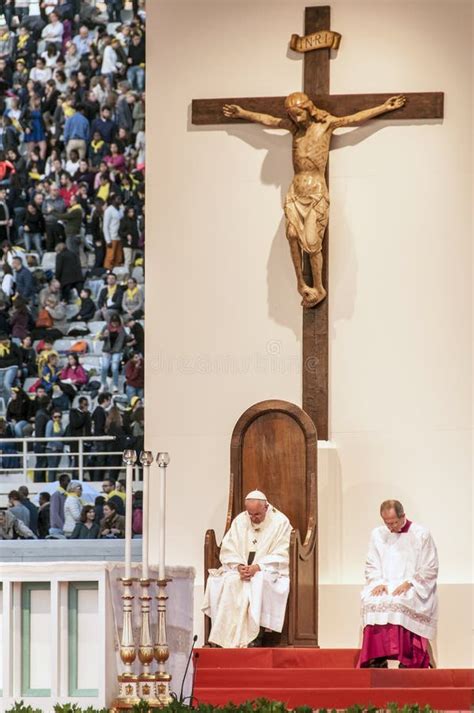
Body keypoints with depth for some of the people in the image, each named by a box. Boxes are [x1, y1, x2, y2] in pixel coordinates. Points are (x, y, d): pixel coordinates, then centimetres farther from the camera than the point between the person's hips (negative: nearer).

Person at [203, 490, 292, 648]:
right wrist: (239, 567, -14)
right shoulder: (240, 521, 10)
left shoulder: (281, 522, -2)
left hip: (268, 571, -4)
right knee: (228, 582, -30)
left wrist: (257, 567, -21)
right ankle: (228, 636, -30)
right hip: (240, 569, 4)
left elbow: (281, 557, -9)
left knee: (258, 583, -38)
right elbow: (228, 550, 6)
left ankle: (254, 637, -33)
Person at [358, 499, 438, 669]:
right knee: (371, 602, -31)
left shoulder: (421, 535, -1)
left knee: (399, 604, -37)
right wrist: (378, 582, -7)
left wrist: (409, 583, -14)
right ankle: (377, 660, -32)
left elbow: (430, 570, -2)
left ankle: (407, 661, -33)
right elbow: (371, 566, 13)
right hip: (385, 586, 3)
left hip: (414, 589, -3)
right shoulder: (378, 534, 11)